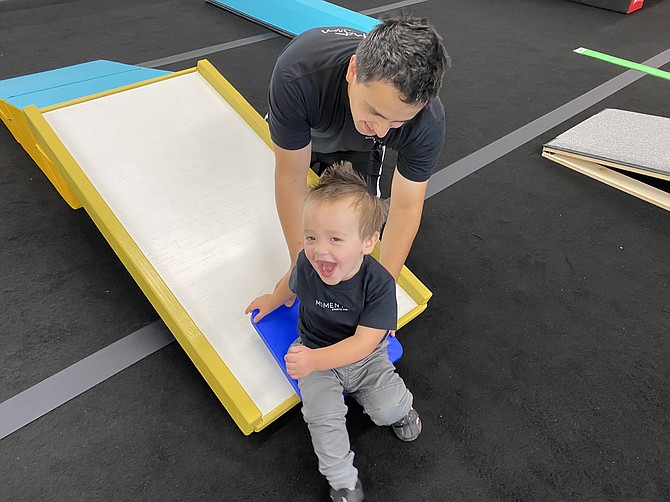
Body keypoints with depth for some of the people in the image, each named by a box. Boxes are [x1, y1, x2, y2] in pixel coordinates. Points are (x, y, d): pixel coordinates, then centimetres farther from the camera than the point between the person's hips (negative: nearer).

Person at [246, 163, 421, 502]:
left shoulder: (379, 283, -28)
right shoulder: (306, 264, -18)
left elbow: (363, 342, -30)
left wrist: (314, 360, -43)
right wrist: (272, 300, 27)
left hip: (365, 357, -1)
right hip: (315, 353, 2)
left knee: (388, 409, -16)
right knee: (322, 416, -17)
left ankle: (402, 405, 22)